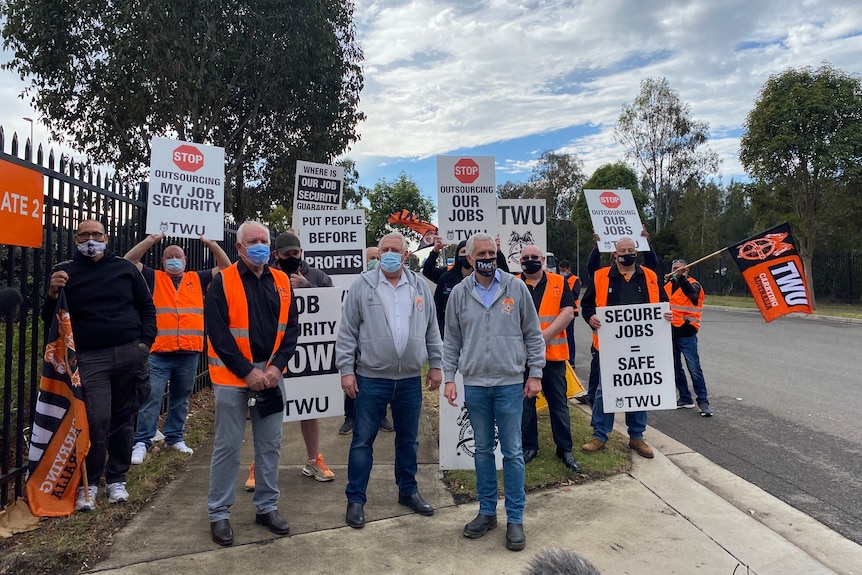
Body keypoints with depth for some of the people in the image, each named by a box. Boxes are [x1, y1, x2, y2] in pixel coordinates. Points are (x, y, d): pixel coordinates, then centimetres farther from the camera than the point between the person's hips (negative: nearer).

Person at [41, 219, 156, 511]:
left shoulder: (125, 268, 9)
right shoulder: (65, 272, 7)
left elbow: (147, 306, 13)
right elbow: (50, 319, 7)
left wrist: (146, 341, 1)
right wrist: (52, 294, -13)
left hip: (130, 354, 1)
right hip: (91, 358, -1)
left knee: (124, 419, 7)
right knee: (97, 420, -10)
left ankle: (116, 479, 21)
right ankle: (89, 483, 7)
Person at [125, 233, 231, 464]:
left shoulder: (197, 279, 14)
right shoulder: (154, 278, 9)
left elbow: (225, 267, 14)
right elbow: (129, 261, 1)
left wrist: (211, 244, 2)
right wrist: (150, 240, -6)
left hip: (189, 353, 3)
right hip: (158, 352, -2)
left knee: (181, 398, 13)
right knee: (151, 398, -4)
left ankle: (175, 438, 25)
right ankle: (141, 442, 4)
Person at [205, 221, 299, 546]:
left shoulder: (281, 282, 7)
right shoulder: (223, 282, -6)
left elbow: (291, 327, 6)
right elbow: (217, 333, -11)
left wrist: (277, 366, -7)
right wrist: (247, 372, -14)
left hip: (271, 376, 4)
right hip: (233, 376, -4)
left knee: (270, 445, 11)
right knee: (227, 447, 4)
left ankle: (267, 507, 27)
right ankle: (219, 513, 20)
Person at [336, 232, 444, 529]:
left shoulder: (420, 287, 6)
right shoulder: (363, 285, -3)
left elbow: (432, 330, 11)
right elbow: (347, 332, -3)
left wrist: (435, 365, 8)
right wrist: (346, 370, -7)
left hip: (410, 379, 3)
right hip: (371, 378, -3)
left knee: (408, 439, 16)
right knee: (363, 440, 5)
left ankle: (408, 491, 33)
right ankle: (355, 500, 19)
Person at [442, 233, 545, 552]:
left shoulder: (516, 288, -1)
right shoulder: (460, 293, 3)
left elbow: (533, 334, 3)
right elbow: (451, 340, 8)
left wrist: (535, 374, 0)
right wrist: (449, 378, 2)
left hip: (510, 383, -2)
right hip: (474, 384, 2)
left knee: (513, 452, 4)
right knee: (482, 450, 13)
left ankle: (515, 519, 18)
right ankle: (487, 512, 28)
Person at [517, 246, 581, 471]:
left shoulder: (559, 282, 5)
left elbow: (568, 312, -5)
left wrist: (546, 335, -16)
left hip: (553, 353, 0)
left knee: (558, 402, 7)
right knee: (525, 402, 10)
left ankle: (565, 448, 18)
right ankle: (529, 446, 23)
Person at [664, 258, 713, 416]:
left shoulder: (693, 284, -3)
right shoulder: (667, 285, 12)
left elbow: (691, 292, -27)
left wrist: (681, 277, -39)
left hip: (686, 333, -6)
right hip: (670, 332, 6)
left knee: (694, 368, -7)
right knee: (676, 368, 12)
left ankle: (703, 402, 0)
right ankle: (685, 398, 23)